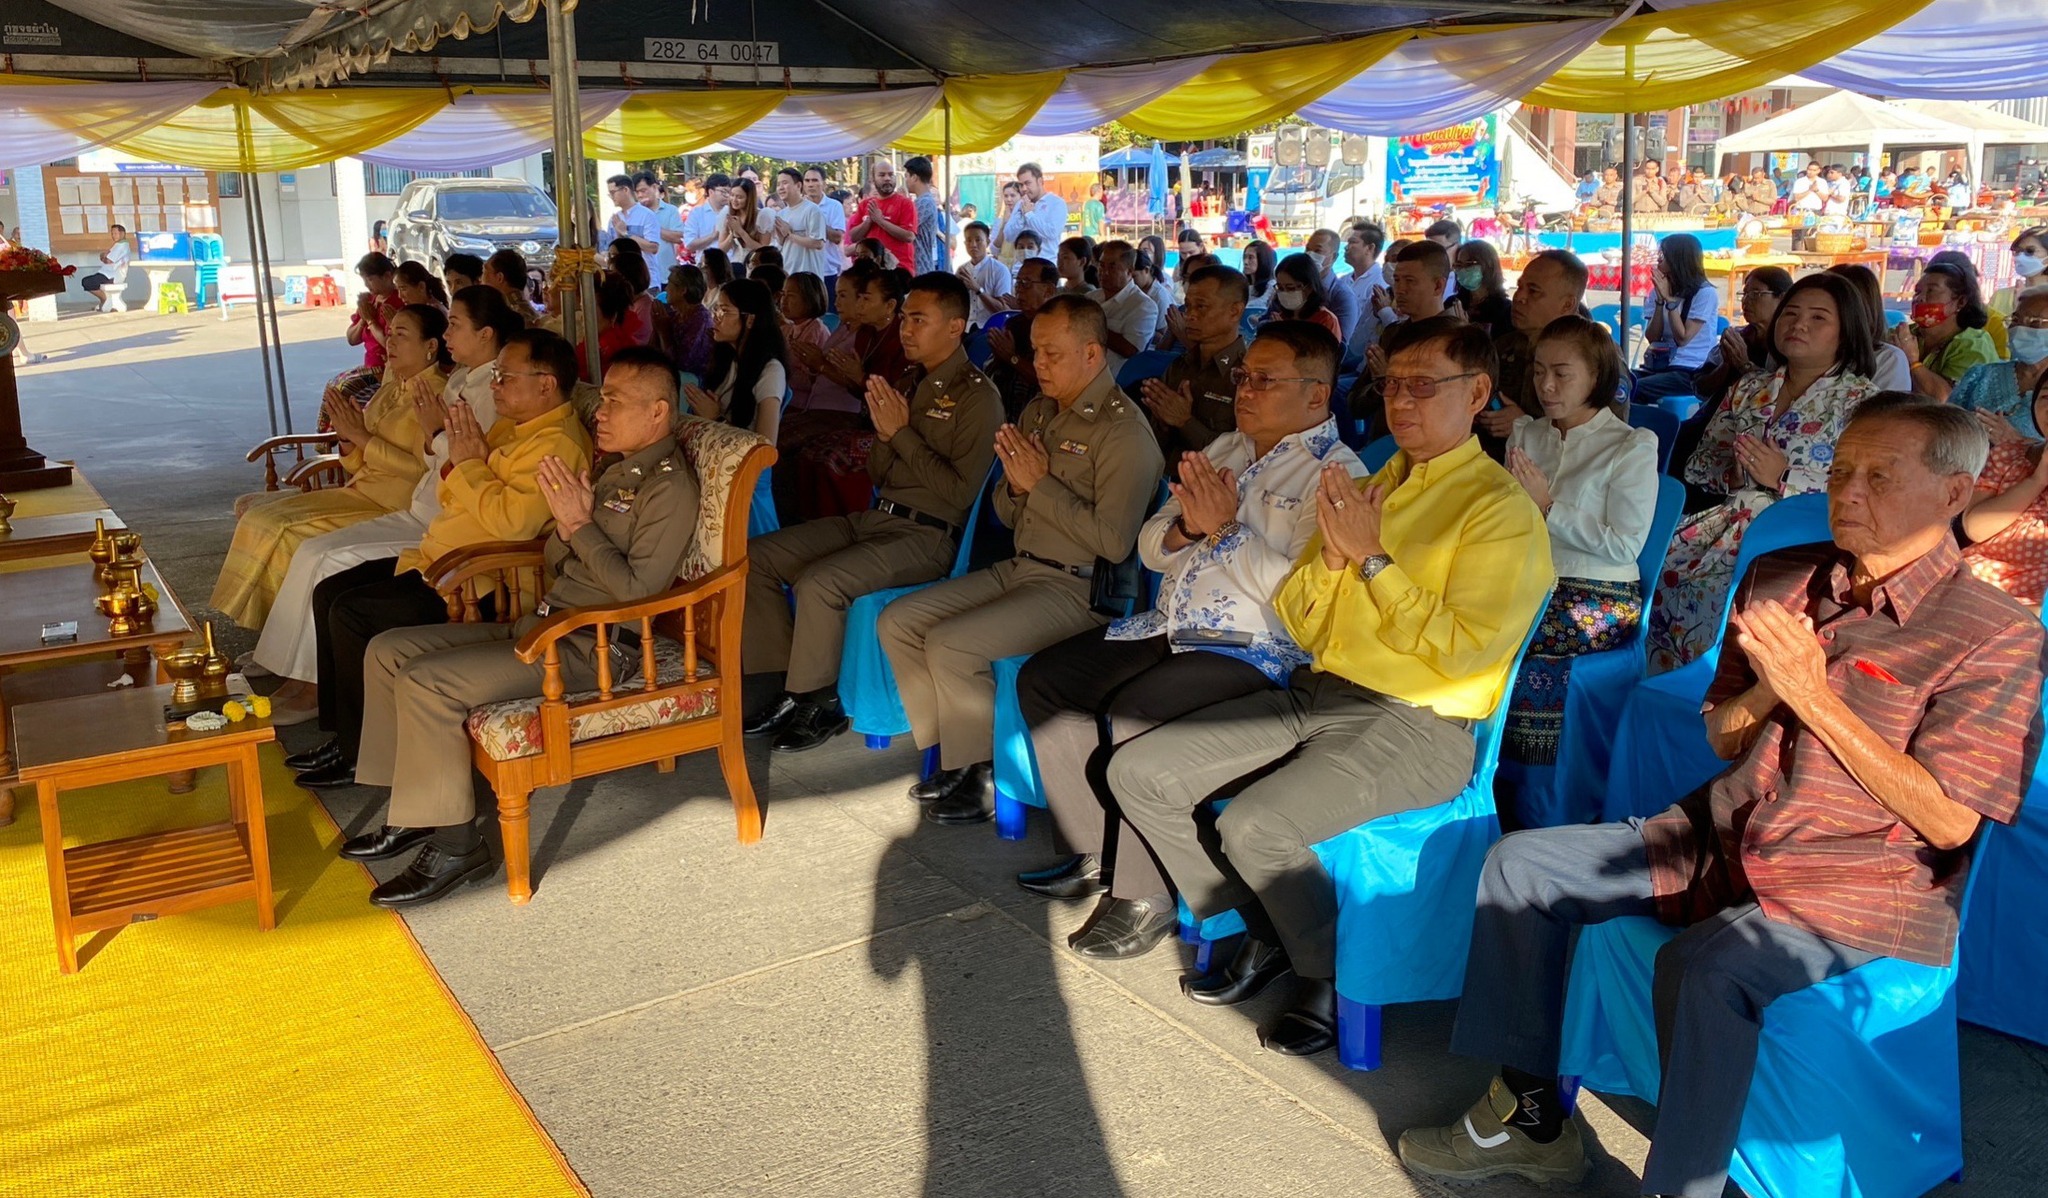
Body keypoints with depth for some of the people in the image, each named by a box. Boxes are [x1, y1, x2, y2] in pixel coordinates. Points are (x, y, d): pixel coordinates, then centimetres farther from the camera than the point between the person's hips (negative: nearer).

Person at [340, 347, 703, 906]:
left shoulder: (669, 487, -13)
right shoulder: (614, 468, 15)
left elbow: (638, 591, -22)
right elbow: (558, 564, 17)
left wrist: (579, 524, -15)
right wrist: (567, 523, -5)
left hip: (591, 647, -10)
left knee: (425, 682, -21)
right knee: (388, 651, 8)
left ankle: (454, 843, -10)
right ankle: (412, 811, 13)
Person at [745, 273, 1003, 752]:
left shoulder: (976, 396, -8)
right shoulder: (906, 383, 13)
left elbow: (961, 491, -17)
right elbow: (878, 477, 16)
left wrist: (903, 433, -13)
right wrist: (884, 434, -5)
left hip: (927, 535, -8)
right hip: (875, 517, 8)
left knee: (818, 582, -29)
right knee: (755, 557, -1)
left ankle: (819, 706, -7)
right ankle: (791, 684, 4)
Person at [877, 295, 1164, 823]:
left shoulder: (1123, 431, -14)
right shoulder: (1039, 411, 12)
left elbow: (1114, 541, -23)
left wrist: (1042, 484, -17)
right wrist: (1015, 483, -6)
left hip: (1076, 589, -9)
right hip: (1019, 570, 9)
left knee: (948, 643, -24)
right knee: (897, 622, 1)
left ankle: (981, 777, -4)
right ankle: (955, 757, 8)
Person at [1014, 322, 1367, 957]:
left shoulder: (1335, 472, -9)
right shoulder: (1224, 449, 15)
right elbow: (1151, 547, 13)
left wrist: (1225, 528, -18)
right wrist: (1187, 527, -8)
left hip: (1252, 651, -8)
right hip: (1167, 630, 9)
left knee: (1130, 716, -29)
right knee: (1042, 679, -1)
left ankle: (1144, 896, -10)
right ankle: (1093, 854, 8)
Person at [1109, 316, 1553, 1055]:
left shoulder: (1500, 509, -5)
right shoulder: (1368, 489, 17)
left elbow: (1466, 650, -18)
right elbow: (1298, 626, 15)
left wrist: (1372, 557, -15)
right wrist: (1331, 555, -4)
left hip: (1415, 726, -8)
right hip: (1317, 692, 8)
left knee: (1257, 826, -30)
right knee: (1137, 773, -5)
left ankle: (1331, 975, 0)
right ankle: (1264, 936, 11)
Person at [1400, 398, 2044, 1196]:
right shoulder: (1779, 580, 6)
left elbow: (1948, 822, -17)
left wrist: (1813, 696, -20)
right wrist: (1766, 691, -12)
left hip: (1861, 884, -7)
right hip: (1724, 837, 7)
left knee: (1705, 963, -35)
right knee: (1522, 863, -4)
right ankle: (1530, 1115, 3)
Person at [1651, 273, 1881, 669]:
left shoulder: (1859, 399, 2)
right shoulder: (1749, 388, 18)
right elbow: (1697, 466, 17)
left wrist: (1783, 478, -18)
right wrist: (1732, 474, -5)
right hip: (1730, 514, 6)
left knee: (1712, 591, -30)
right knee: (1661, 566, -19)